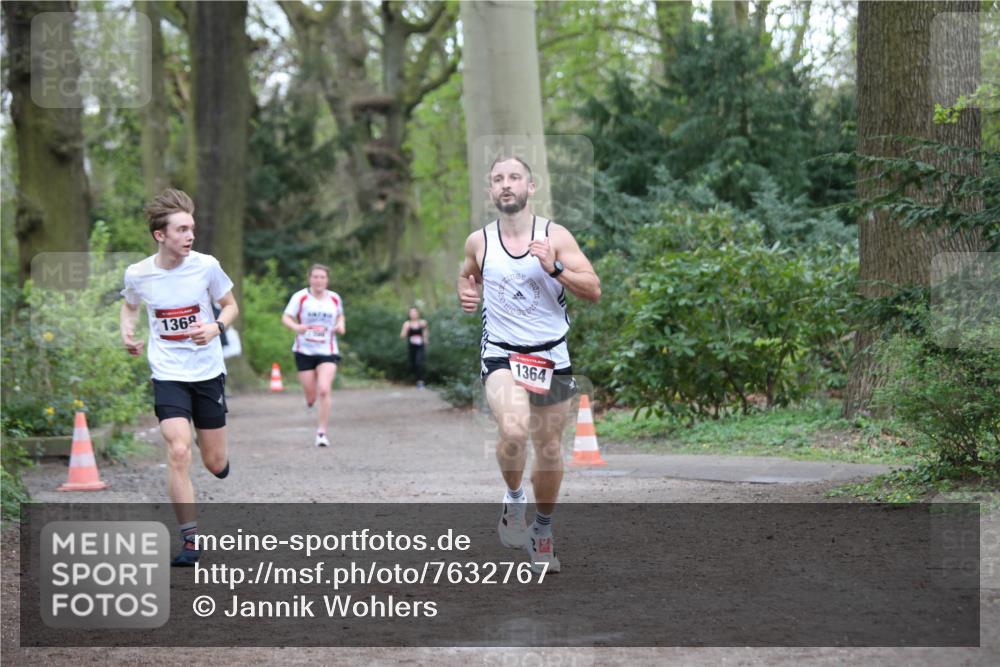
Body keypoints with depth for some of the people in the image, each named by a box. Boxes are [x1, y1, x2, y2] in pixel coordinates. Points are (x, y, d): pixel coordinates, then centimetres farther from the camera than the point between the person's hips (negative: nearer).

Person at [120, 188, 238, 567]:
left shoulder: (205, 266, -9)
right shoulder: (137, 274, -7)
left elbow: (231, 306, 5)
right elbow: (129, 306, 16)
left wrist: (216, 328, -16)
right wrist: (127, 332, -5)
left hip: (208, 372, 1)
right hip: (168, 375, -1)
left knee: (215, 464, 5)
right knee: (178, 452, -18)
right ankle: (190, 539, -8)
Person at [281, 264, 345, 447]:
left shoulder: (334, 298, 3)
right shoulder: (300, 297, -7)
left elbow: (340, 315, 21)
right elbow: (286, 317, -8)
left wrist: (341, 325, -1)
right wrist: (296, 327, -29)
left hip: (327, 352, 1)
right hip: (305, 351, -1)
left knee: (324, 391, -18)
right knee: (311, 396, 5)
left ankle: (322, 432, -8)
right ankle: (310, 400, 46)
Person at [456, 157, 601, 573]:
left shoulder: (555, 236, -4)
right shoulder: (479, 241, 2)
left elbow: (594, 291, -7)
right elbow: (468, 275, 25)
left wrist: (555, 267, -21)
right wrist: (466, 293, 2)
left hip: (550, 354, 1)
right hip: (500, 352, -1)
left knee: (549, 448, 10)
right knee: (514, 429, -29)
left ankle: (543, 530, 32)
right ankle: (513, 498, -1)